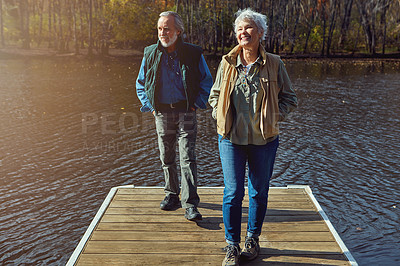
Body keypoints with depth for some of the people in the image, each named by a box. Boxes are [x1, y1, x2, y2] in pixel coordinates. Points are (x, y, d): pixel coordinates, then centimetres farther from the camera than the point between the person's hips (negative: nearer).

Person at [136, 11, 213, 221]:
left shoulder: (193, 53, -2)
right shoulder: (150, 54, 5)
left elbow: (207, 81, 6)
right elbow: (141, 84, 15)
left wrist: (197, 104, -3)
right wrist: (150, 106, 5)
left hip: (186, 113, -3)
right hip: (162, 114, 3)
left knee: (187, 158, -8)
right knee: (166, 158, 10)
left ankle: (190, 204, -3)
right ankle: (171, 196, 27)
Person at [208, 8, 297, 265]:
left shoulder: (274, 64, -1)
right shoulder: (227, 63, 3)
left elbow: (290, 98, 7)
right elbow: (215, 95, 16)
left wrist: (274, 116, -8)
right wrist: (220, 116, 0)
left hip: (264, 139, 0)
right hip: (232, 138, 0)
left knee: (259, 192, 11)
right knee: (233, 192, 0)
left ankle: (253, 239, 33)